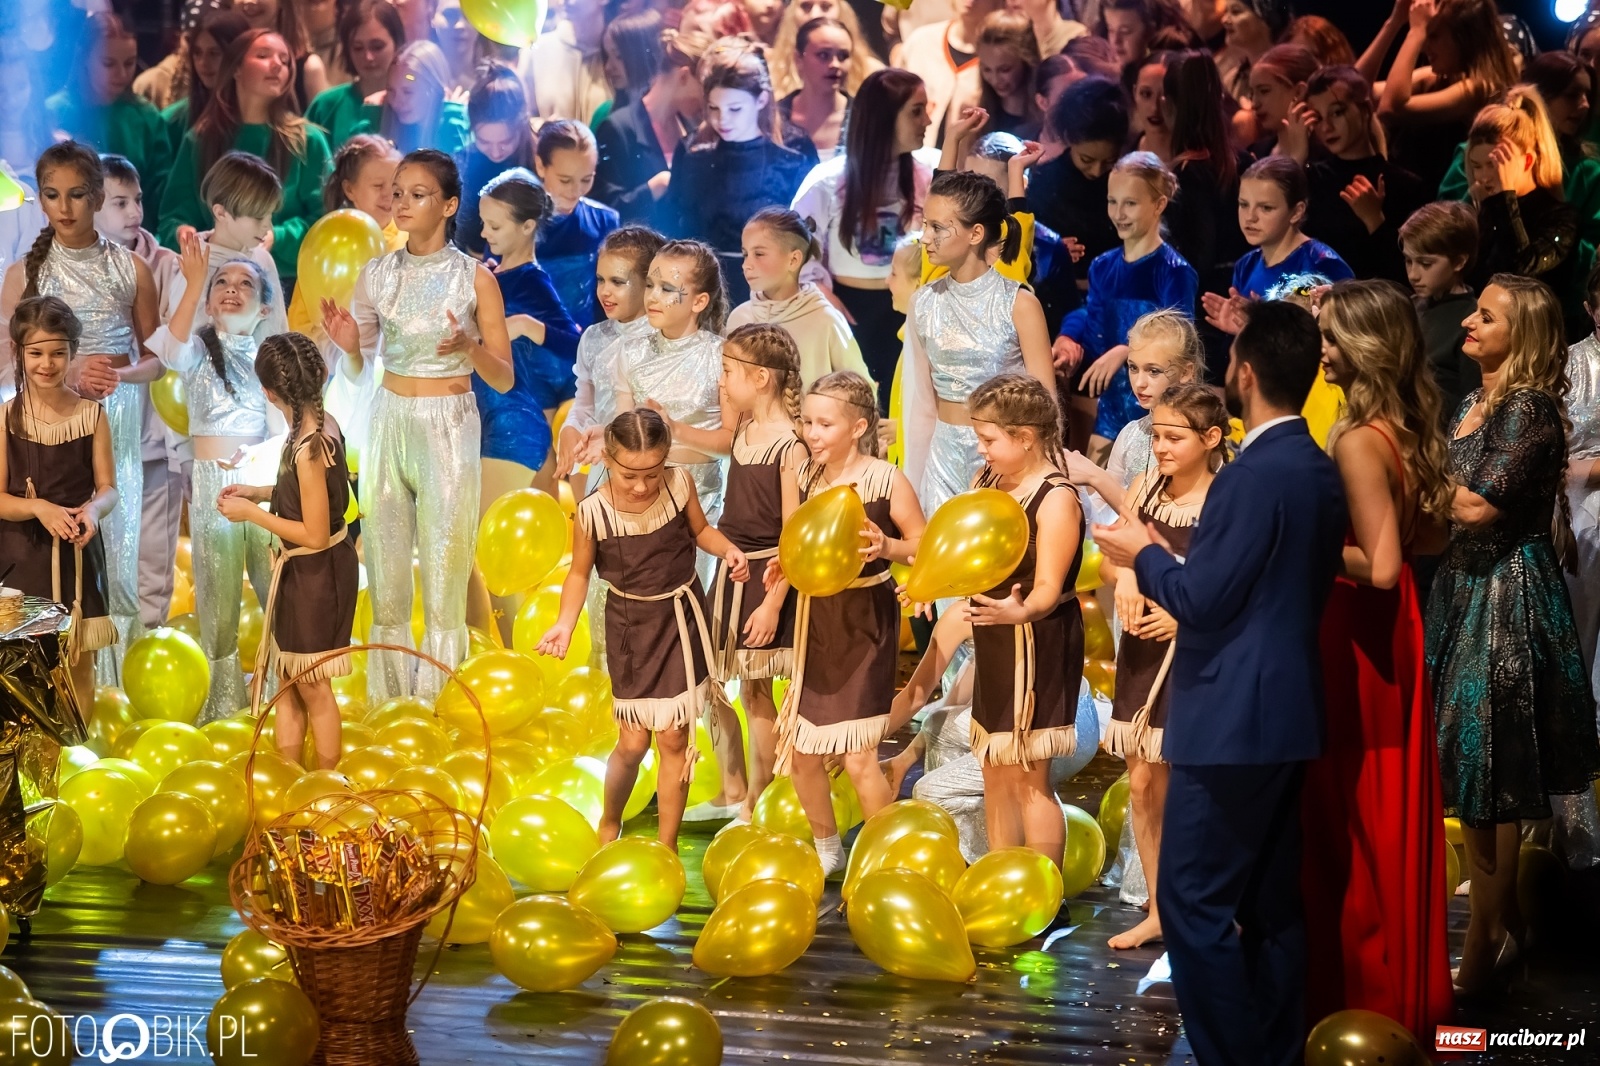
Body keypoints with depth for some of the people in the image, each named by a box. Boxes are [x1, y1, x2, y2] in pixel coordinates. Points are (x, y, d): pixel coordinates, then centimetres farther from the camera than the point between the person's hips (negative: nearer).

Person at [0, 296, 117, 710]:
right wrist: (38, 508, -23)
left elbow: (108, 487, 0)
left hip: (78, 555, 1)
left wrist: (94, 510, -22)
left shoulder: (91, 414, -2)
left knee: (79, 665, 7)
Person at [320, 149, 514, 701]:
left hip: (449, 430, -3)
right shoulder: (376, 275, 5)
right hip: (388, 425, 3)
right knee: (385, 577, 4)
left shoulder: (475, 278, -3)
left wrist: (470, 348, -20)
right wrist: (348, 345, -10)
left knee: (444, 577, -3)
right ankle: (386, 710, 12)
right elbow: (357, 370, 11)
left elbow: (504, 380, -1)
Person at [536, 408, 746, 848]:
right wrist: (565, 624, -18)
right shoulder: (594, 512, -20)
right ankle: (609, 823, 31)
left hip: (681, 618, 1)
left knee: (673, 738, 5)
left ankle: (667, 847, 18)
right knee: (633, 743, 2)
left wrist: (728, 550, -14)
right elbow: (580, 573, -6)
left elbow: (700, 530, 5)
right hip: (631, 627, -1)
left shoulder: (679, 484, -15)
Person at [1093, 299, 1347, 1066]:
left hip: (1231, 718, -10)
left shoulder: (1253, 475, -19)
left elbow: (1201, 600, -19)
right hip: (1285, 712, 10)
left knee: (1193, 900, -4)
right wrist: (1169, 558, 22)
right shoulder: (1321, 470, 9)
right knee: (1270, 901, 14)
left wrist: (1144, 557, -2)